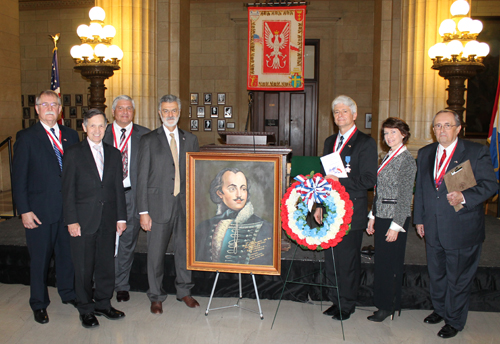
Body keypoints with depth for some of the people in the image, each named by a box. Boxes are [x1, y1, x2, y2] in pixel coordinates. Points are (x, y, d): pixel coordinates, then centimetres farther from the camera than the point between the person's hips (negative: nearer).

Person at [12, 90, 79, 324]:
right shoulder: (26, 137, -2)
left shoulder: (71, 136, 8)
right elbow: (19, 177, -4)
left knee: (67, 253, 15)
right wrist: (24, 210, -10)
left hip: (68, 208, 3)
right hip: (40, 210, -3)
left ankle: (68, 293, 35)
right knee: (40, 258, 7)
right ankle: (39, 304, 25)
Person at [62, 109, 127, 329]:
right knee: (84, 267, 6)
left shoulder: (114, 154, 9)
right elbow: (68, 190, -4)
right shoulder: (74, 153, -1)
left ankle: (103, 304, 28)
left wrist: (121, 217, 6)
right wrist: (71, 220, -10)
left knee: (106, 264, 10)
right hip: (83, 220, -3)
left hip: (108, 220, 3)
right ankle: (86, 310, 22)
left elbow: (118, 187, 9)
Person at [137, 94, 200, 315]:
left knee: (185, 249, 11)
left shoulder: (190, 140, 10)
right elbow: (142, 178, -2)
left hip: (185, 204, 3)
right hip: (159, 204, -2)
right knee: (156, 253, 5)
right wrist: (143, 211, -8)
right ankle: (156, 297, 24)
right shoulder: (149, 140, 1)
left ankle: (184, 291, 30)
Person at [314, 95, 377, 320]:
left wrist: (341, 181, -21)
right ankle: (336, 301, 28)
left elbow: (369, 180, -13)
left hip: (352, 212, -6)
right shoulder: (330, 142, 15)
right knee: (331, 259, 12)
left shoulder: (365, 143, -6)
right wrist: (320, 205, 16)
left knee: (348, 260, 3)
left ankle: (347, 305, 20)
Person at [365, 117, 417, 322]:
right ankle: (384, 302, 27)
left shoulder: (407, 160, -12)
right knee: (382, 262, 14)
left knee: (390, 263, 2)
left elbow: (405, 196, -14)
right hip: (381, 216, 8)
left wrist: (396, 226, -16)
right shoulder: (388, 158, 12)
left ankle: (388, 306, 15)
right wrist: (373, 217, 14)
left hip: (395, 219, -8)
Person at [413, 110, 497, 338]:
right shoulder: (425, 153, 9)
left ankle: (454, 321, 30)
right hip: (433, 230, 5)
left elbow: (490, 185, -12)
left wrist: (464, 197, -28)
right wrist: (419, 218, 11)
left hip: (462, 230, -5)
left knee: (458, 279, 10)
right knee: (436, 275, 20)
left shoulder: (476, 152, -7)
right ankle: (440, 310, 43)